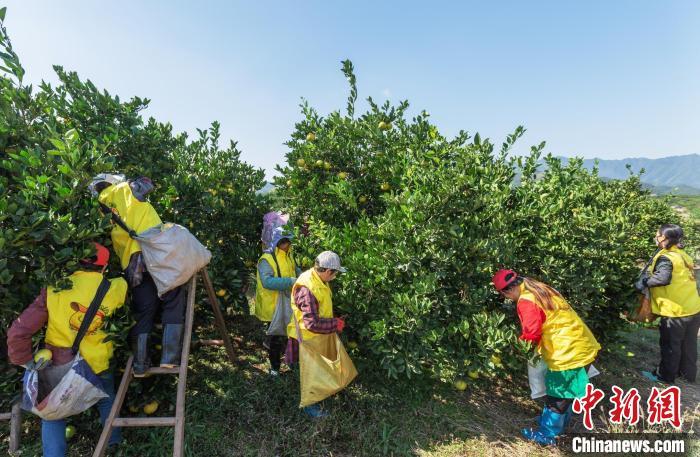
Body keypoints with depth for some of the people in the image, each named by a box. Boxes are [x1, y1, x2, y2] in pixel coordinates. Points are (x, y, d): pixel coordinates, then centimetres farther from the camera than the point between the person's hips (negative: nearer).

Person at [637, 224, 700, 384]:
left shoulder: (666, 258, -19)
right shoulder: (683, 255, 8)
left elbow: (663, 278, -36)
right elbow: (679, 279, 13)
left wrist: (644, 282, -21)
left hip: (676, 311, -8)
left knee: (670, 345, 9)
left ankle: (665, 375, 25)